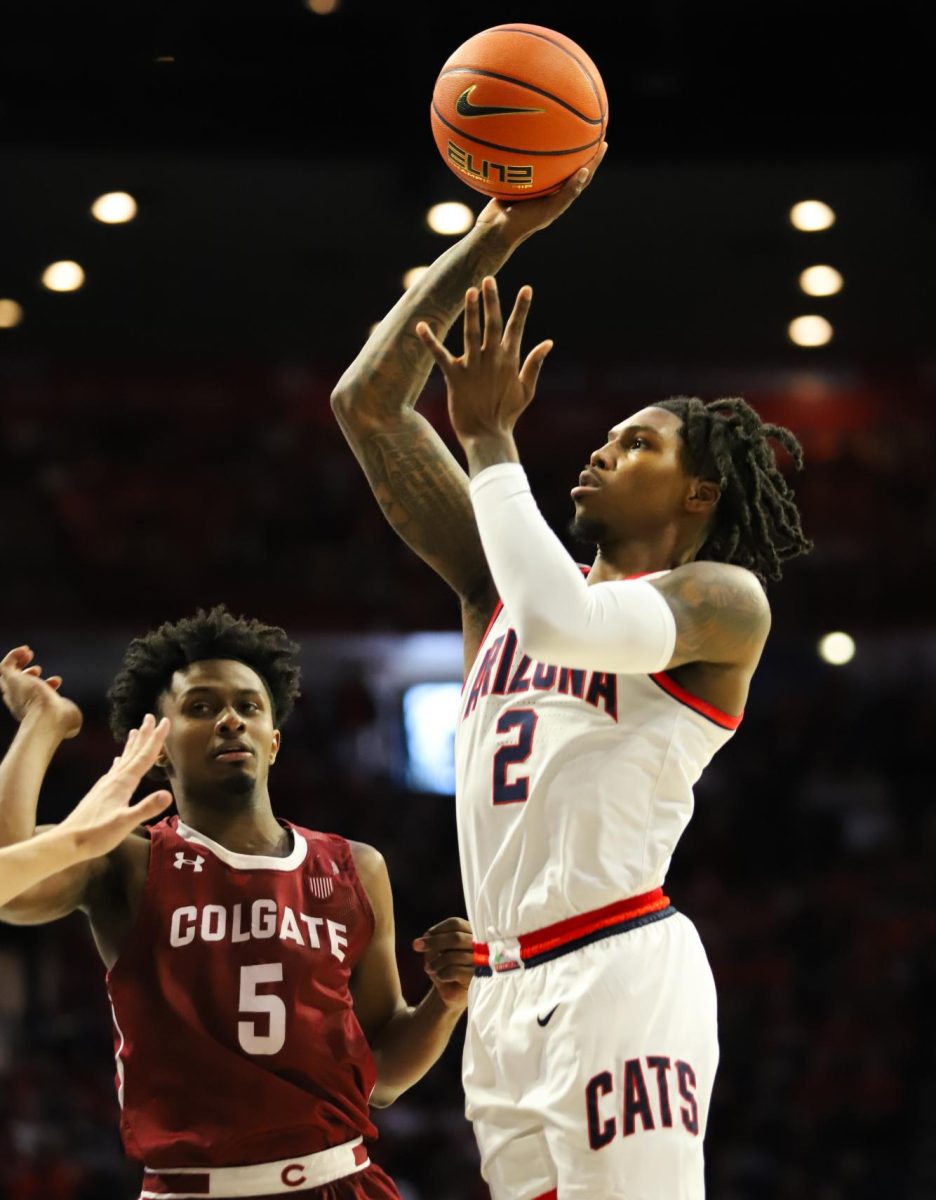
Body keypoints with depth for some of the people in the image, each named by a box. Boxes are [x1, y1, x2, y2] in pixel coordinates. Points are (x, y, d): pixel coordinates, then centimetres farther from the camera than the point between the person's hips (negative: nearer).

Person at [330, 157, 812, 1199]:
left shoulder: (723, 598, 1)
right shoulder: (499, 582, 19)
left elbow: (567, 622, -20)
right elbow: (367, 404, 16)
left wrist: (488, 440, -8)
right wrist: (491, 238, 11)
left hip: (617, 970, -7)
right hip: (502, 988, 7)